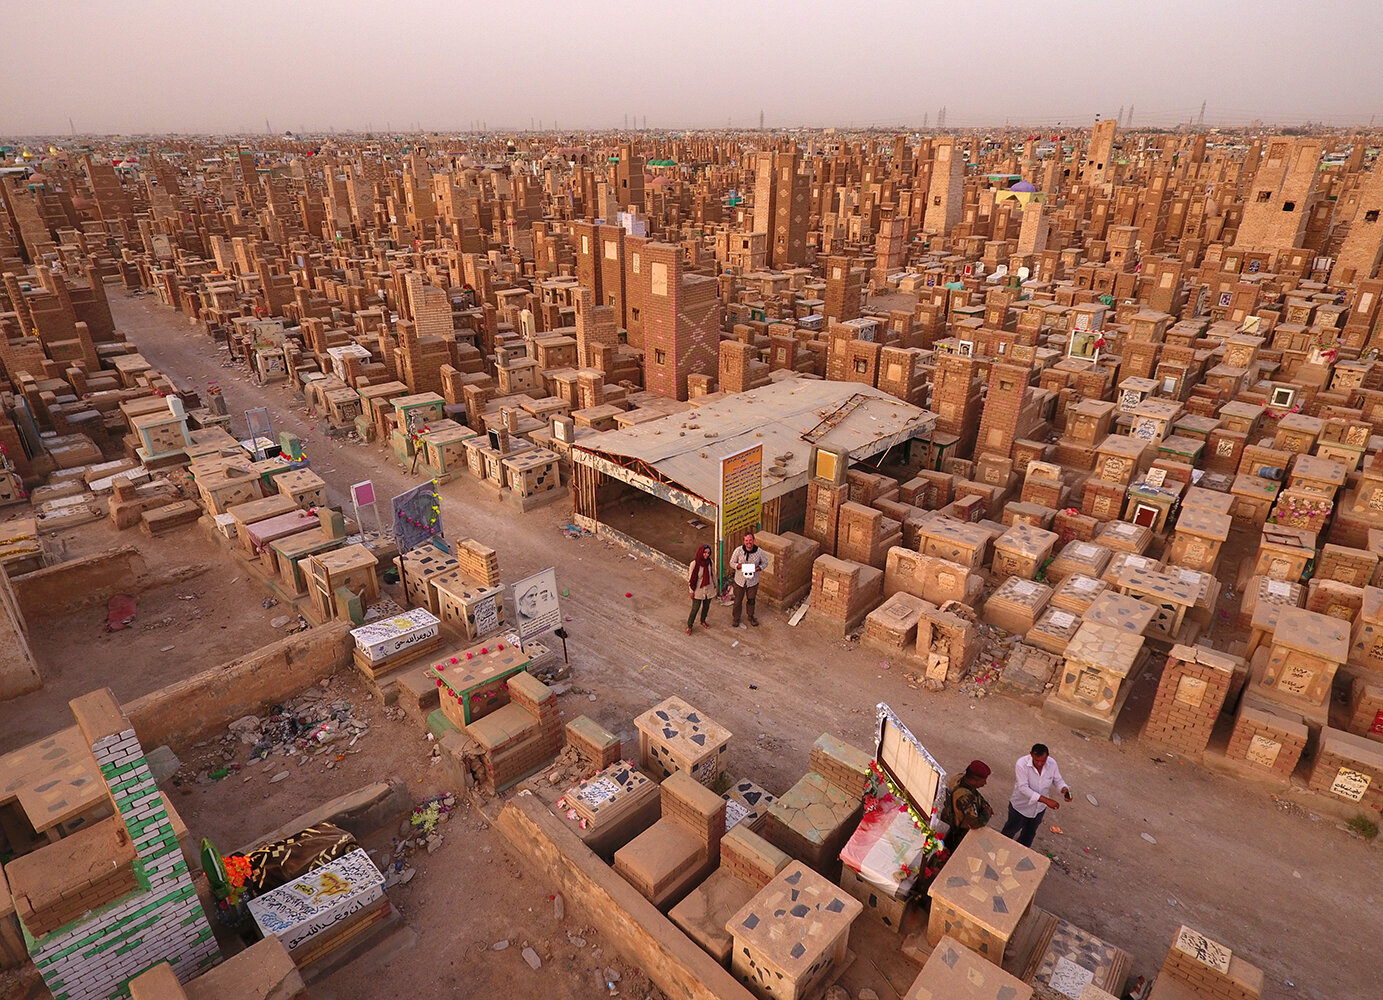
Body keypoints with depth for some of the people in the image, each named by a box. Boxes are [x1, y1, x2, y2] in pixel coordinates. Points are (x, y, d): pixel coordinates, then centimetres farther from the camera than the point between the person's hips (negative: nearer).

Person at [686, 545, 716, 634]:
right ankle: (689, 626, 19)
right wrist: (692, 591, -9)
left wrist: (715, 584, 16)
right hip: (698, 590, -4)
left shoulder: (710, 561, -8)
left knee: (706, 606, 20)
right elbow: (691, 578, -12)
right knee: (695, 609, 1)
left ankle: (703, 621, 44)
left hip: (709, 589, 5)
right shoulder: (694, 563, -20)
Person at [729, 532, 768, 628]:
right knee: (738, 601, 15)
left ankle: (751, 617, 45)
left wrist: (758, 568, -19)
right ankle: (736, 618, 37)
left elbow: (765, 563, 0)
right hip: (739, 580, -1)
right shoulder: (738, 550, -16)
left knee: (751, 600, 21)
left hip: (753, 581, 1)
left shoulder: (759, 552, -15)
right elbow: (732, 563, -5)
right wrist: (738, 566, -26)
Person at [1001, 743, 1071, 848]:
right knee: (1012, 829, 21)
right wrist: (1046, 800, -41)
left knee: (1029, 833, 26)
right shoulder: (1022, 764, -33)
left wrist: (1064, 789, -24)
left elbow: (1058, 780, -1)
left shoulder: (1052, 764, -19)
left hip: (1039, 808, 4)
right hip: (1020, 807, -4)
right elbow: (1023, 788, -36)